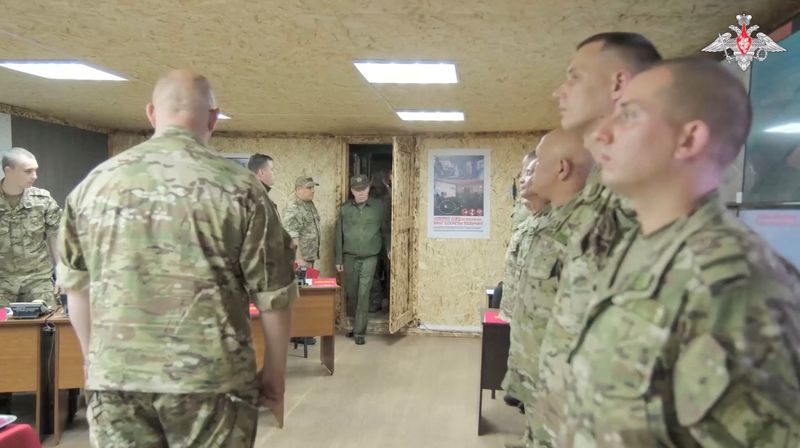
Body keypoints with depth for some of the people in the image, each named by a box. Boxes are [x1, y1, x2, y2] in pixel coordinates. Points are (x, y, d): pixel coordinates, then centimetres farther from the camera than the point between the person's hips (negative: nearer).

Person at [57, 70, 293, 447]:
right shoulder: (238, 186, -9)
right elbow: (272, 294, -6)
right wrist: (275, 371, 8)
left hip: (115, 379, 3)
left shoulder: (94, 184, 3)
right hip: (211, 378, -3)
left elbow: (76, 286, 11)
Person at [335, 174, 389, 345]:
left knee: (363, 294, -6)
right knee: (351, 293, 10)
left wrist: (389, 248, 0)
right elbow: (339, 236, 5)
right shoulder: (345, 209, 2)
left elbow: (385, 229, 10)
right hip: (349, 258, 2)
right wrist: (338, 260, 3)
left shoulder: (378, 206, 0)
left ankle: (359, 331, 1)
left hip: (370, 258, -1)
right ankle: (350, 324, 30)